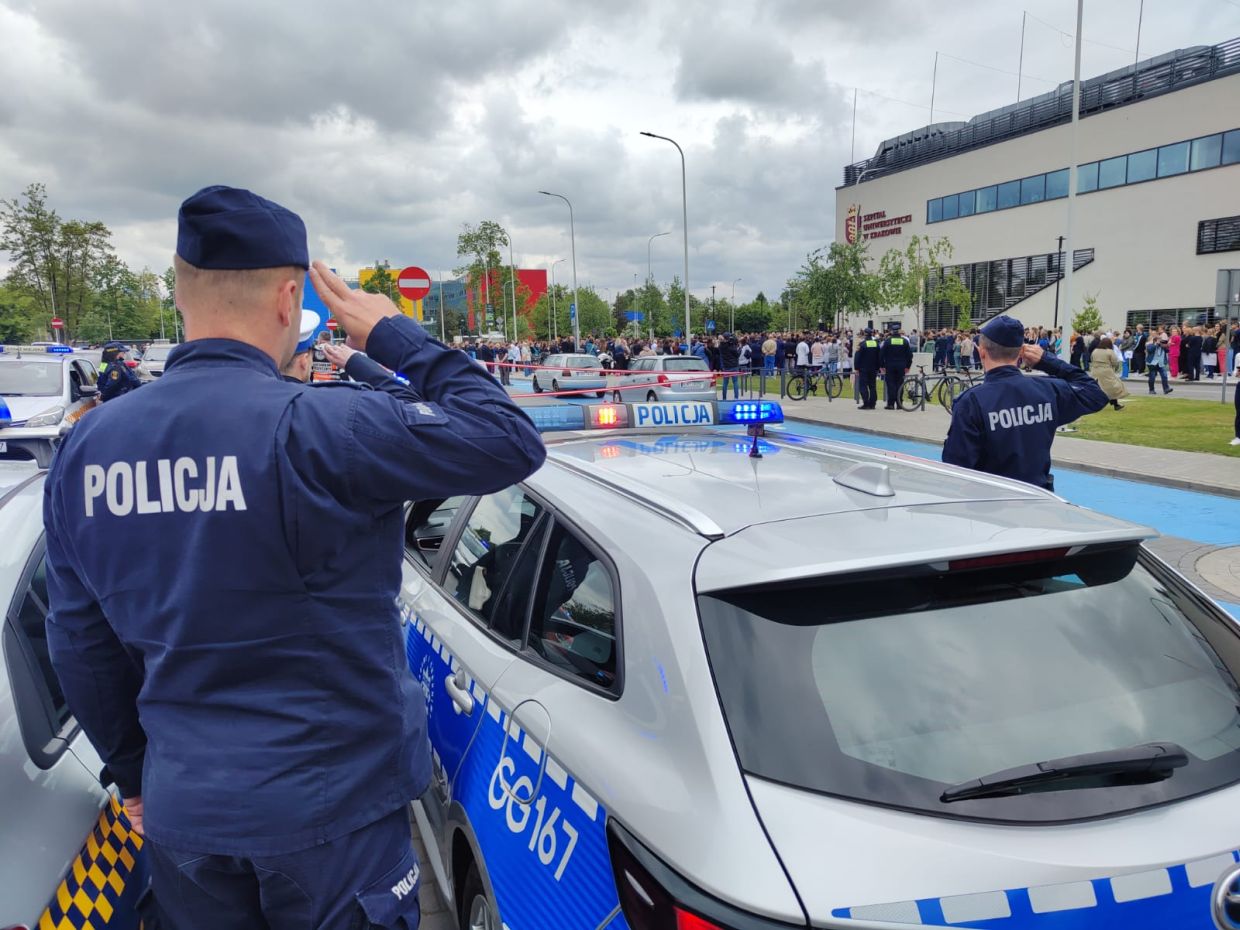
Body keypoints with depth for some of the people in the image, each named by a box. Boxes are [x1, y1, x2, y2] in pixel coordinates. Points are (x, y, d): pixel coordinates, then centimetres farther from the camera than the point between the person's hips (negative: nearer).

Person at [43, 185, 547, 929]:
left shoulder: (86, 448, -3)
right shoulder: (319, 429, -24)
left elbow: (82, 648, 6)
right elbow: (512, 442, -20)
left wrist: (135, 773, 20)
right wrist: (399, 339, -9)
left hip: (181, 811, 6)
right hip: (328, 808, -5)